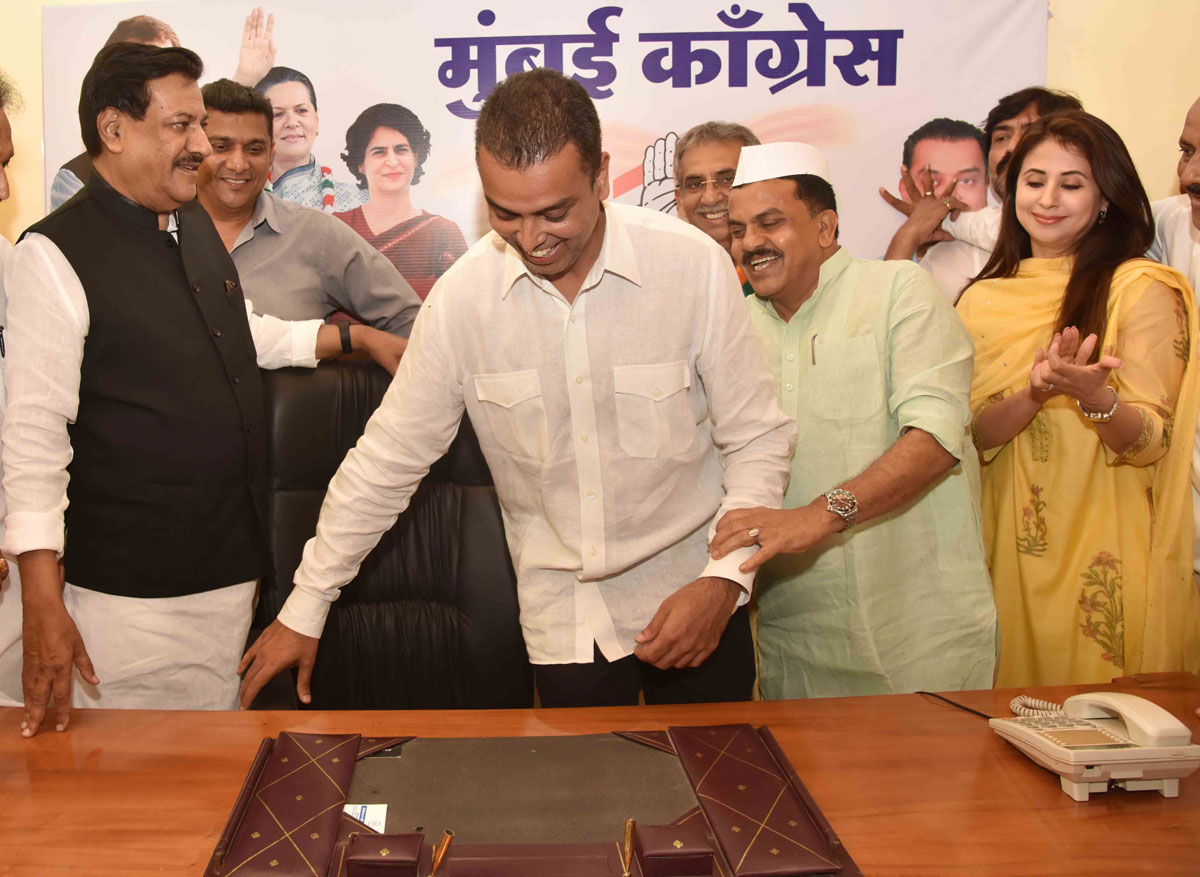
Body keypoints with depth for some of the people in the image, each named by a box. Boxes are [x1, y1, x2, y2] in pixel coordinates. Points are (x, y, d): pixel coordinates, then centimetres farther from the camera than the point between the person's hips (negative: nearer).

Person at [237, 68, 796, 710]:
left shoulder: (693, 265, -15)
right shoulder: (463, 296, -11)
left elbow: (757, 439, -6)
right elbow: (387, 460, -1)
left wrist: (725, 579, -19)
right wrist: (304, 608, 4)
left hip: (692, 601, 0)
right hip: (563, 621, 1)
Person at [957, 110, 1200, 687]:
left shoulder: (1142, 289, -5)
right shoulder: (982, 298, 7)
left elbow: (1151, 442, -10)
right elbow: (974, 434, -1)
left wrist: (1090, 395, -29)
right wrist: (1036, 392, -20)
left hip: (1104, 564, -3)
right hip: (1012, 555, 4)